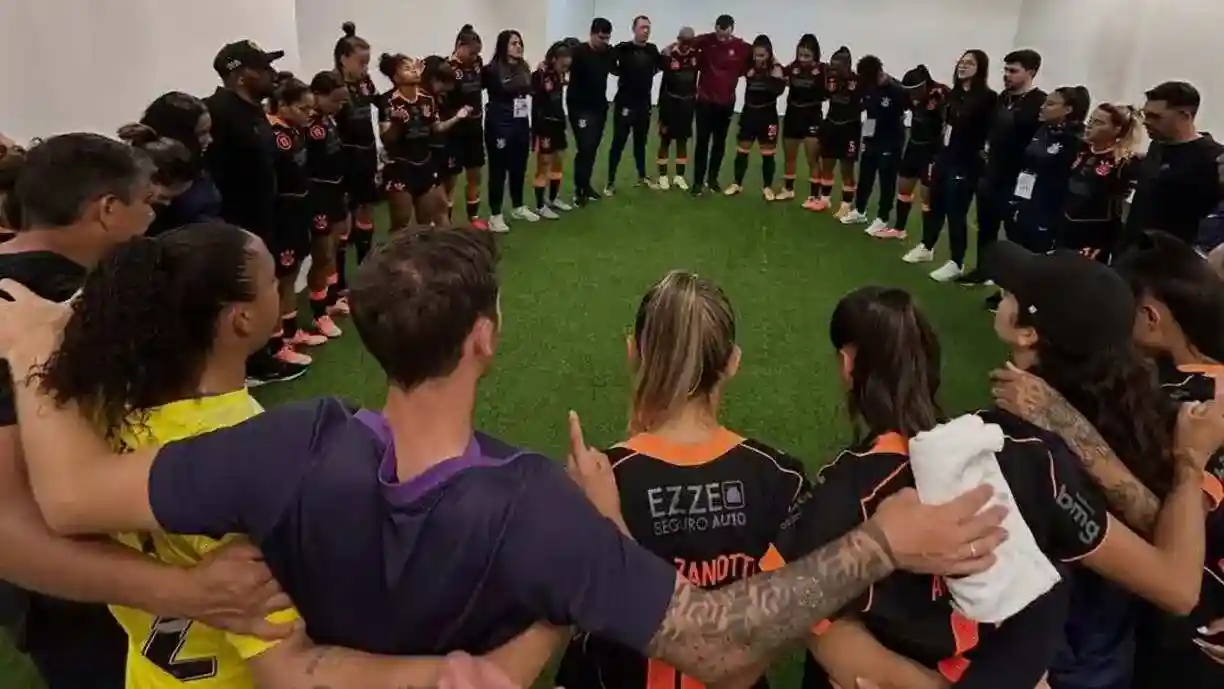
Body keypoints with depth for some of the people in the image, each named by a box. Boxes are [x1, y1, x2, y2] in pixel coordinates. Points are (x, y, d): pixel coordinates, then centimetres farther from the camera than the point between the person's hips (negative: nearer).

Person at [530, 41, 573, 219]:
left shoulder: (559, 74, 5)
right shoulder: (539, 76, -16)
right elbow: (536, 108, -16)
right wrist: (538, 133, -19)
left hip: (558, 125, 7)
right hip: (544, 126, -7)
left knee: (559, 164, 14)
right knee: (543, 167, 0)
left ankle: (553, 199, 30)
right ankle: (540, 206, 9)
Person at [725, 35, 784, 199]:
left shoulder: (775, 69, -8)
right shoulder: (749, 66, 0)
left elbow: (778, 89, -23)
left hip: (767, 115, -2)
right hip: (749, 113, 2)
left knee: (768, 154, 6)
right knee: (741, 151, 8)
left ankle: (767, 187, 18)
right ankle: (737, 184, 21)